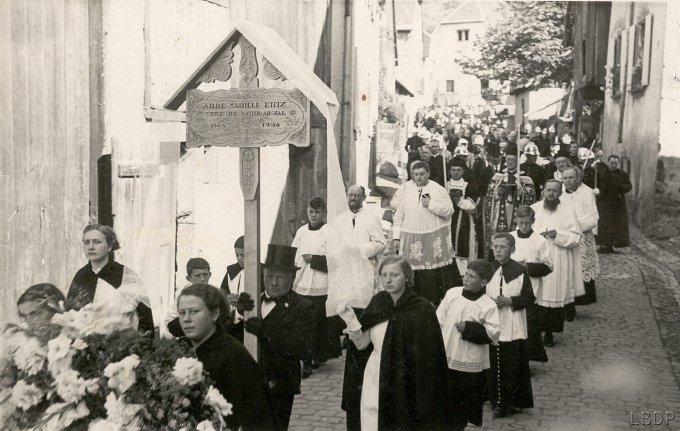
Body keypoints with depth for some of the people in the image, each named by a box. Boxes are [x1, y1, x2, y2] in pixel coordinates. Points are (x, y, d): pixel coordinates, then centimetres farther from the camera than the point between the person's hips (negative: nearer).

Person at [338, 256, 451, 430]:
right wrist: (350, 319, -12)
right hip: (374, 381, 4)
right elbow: (362, 343, 4)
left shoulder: (422, 309, -13)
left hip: (404, 386, -4)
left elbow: (428, 356, -12)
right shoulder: (377, 302, 1)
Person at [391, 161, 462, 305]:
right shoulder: (407, 189, 9)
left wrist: (431, 204, -13)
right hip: (411, 238, 2)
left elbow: (449, 210, -3)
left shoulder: (438, 189, 2)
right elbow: (399, 215, 10)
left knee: (435, 274, -4)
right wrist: (396, 237, 5)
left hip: (434, 238, -2)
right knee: (414, 274, 0)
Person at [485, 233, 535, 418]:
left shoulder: (520, 271, -3)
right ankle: (497, 402, 16)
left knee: (514, 367, 1)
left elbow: (530, 298, -2)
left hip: (513, 330, -2)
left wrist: (510, 301, -15)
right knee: (493, 368, 5)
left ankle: (515, 402, 13)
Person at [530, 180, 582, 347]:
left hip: (558, 263, -1)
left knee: (554, 296, 1)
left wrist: (558, 235, -16)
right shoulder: (534, 209, 7)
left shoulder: (568, 211, 2)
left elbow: (576, 237, 0)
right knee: (534, 297, -2)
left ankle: (549, 333, 13)